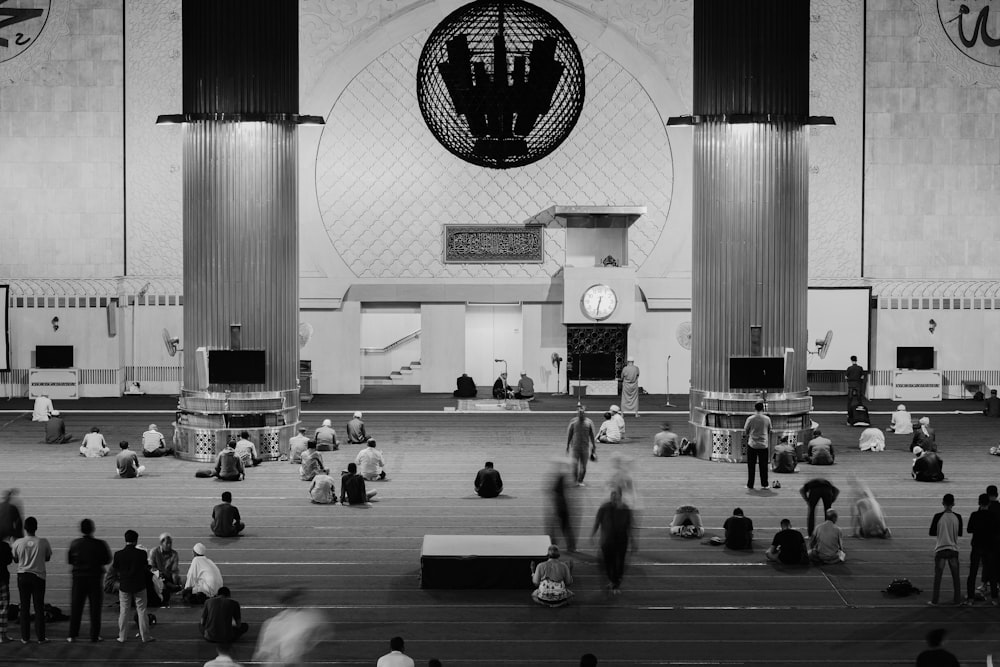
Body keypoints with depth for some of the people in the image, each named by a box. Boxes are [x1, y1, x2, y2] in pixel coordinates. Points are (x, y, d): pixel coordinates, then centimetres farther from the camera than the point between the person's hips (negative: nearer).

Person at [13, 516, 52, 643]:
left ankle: (25, 637, 8)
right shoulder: (43, 542, -9)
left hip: (23, 576, 1)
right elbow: (48, 558, 6)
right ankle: (41, 637, 6)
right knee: (39, 608, 5)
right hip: (38, 576, -1)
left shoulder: (18, 543, -7)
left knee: (25, 607, 7)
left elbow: (15, 558, 8)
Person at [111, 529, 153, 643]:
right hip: (139, 586, -1)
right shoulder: (141, 553, -14)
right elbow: (146, 568, -3)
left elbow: (114, 568, 3)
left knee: (124, 612, 10)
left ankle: (122, 637, 12)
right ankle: (145, 636, 14)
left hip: (124, 586, 1)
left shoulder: (118, 554, -11)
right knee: (141, 610, 9)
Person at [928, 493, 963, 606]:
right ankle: (957, 599, 13)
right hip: (953, 549, 2)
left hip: (940, 549, -2)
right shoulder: (957, 517, -4)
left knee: (938, 576, 4)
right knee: (955, 576, 10)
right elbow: (960, 533, 7)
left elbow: (931, 533, -4)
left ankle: (934, 600, 7)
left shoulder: (938, 516, -11)